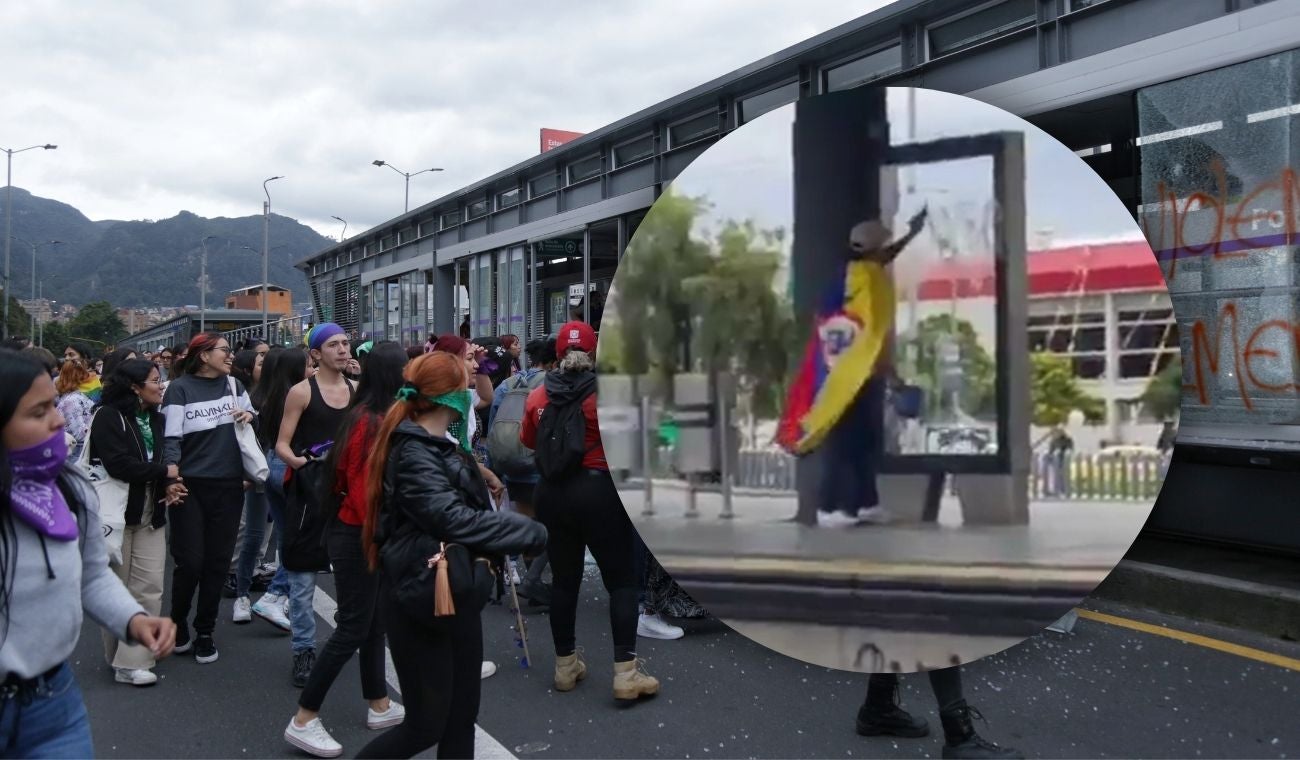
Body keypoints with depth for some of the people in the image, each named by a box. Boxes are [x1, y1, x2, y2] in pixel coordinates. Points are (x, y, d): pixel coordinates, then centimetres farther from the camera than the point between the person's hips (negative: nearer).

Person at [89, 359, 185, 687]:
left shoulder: (157, 419, 11)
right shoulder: (108, 417, -10)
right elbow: (117, 463, -19)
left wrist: (169, 485, -8)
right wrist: (165, 473, -11)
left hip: (151, 512, 5)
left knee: (150, 587, -2)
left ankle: (133, 660, 4)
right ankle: (117, 656, 19)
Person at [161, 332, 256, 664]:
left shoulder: (233, 384, 10)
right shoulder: (180, 388, -5)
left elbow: (253, 415, 24)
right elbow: (171, 438, -9)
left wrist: (249, 416, 1)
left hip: (228, 486, 4)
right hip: (190, 487, -4)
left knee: (218, 561, 7)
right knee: (189, 562, -2)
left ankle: (204, 633, 19)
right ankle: (178, 623, 23)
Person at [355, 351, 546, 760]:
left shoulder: (444, 443, 12)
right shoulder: (414, 454, -20)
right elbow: (455, 520, -29)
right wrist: (533, 532, -22)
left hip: (456, 595, 10)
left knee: (462, 715, 15)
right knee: (426, 724, 1)